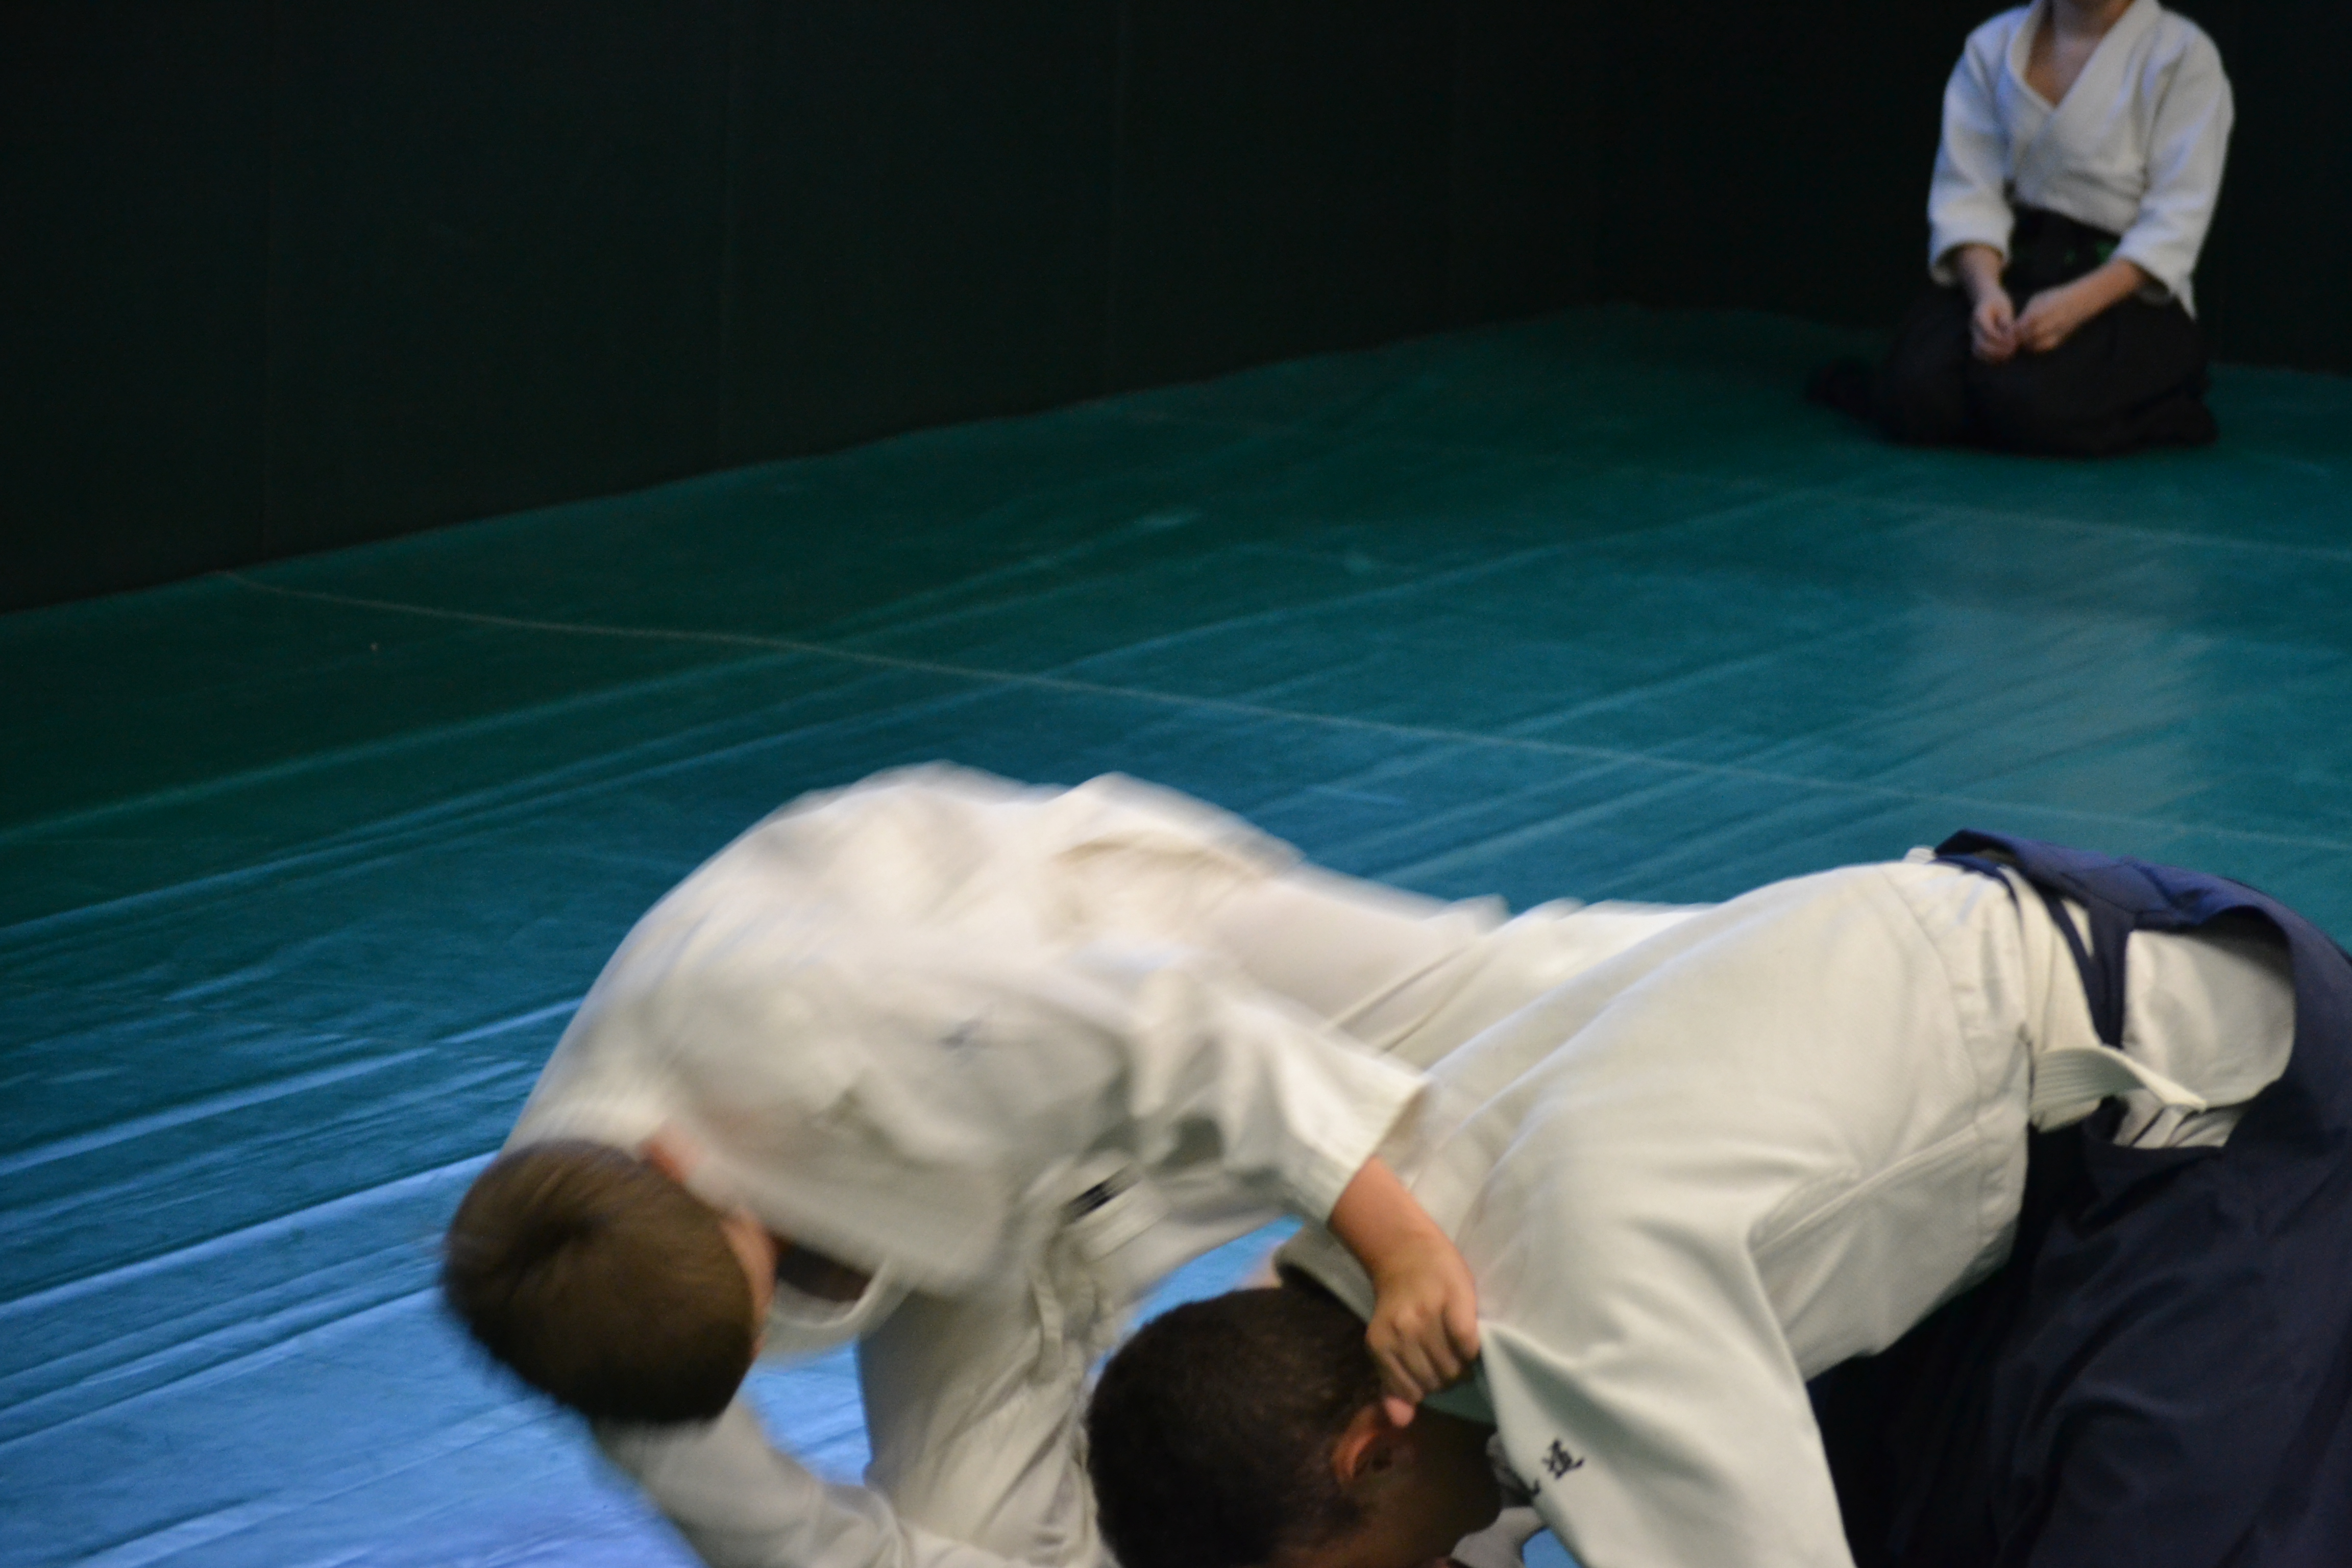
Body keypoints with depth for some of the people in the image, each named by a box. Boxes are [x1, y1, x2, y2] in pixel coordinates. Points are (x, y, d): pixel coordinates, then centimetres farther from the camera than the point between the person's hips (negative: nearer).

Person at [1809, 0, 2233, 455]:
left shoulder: (2183, 55, -3)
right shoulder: (1993, 46, 8)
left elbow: (2176, 219, -10)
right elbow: (1968, 195, 0)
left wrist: (2078, 302, -24)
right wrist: (1986, 292, -20)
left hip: (2119, 290, -3)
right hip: (2012, 271, 3)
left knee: (2026, 405, -33)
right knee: (1920, 399, -28)